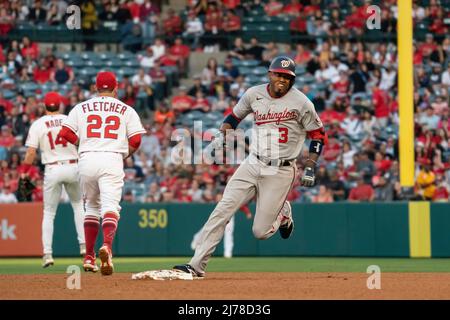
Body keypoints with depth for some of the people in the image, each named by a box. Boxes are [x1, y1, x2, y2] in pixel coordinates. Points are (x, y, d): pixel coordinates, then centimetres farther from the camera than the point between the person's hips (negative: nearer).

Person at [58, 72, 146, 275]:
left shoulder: (82, 108, 13)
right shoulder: (126, 110, 10)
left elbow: (66, 134, 4)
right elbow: (135, 140, 1)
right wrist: (125, 154, 20)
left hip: (87, 159, 2)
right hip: (112, 160, -2)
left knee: (91, 207, 18)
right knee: (110, 206, -12)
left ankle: (89, 257, 18)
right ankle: (107, 246, -39)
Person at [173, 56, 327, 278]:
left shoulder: (300, 102, -8)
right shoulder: (254, 94, 3)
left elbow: (318, 134, 0)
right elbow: (234, 116, 18)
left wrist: (310, 168, -7)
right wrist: (222, 136, -1)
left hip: (280, 172, -3)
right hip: (252, 165, 3)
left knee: (261, 232, -5)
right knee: (222, 210, -12)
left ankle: (283, 213, 30)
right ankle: (196, 266, -12)